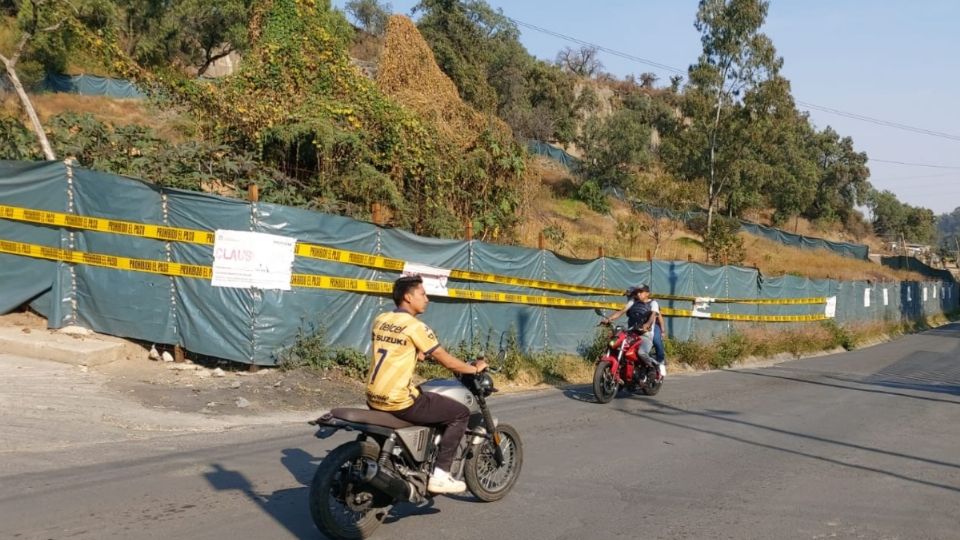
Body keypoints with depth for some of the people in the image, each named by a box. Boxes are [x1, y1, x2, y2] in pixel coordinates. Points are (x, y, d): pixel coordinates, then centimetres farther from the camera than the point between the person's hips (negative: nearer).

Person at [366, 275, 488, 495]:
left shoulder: (380, 320, 10)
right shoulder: (415, 326, -12)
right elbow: (447, 362, -8)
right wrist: (475, 369, 8)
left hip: (373, 399, 9)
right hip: (399, 402, -9)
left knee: (424, 397, 37)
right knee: (461, 413, 3)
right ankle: (440, 475, 1)